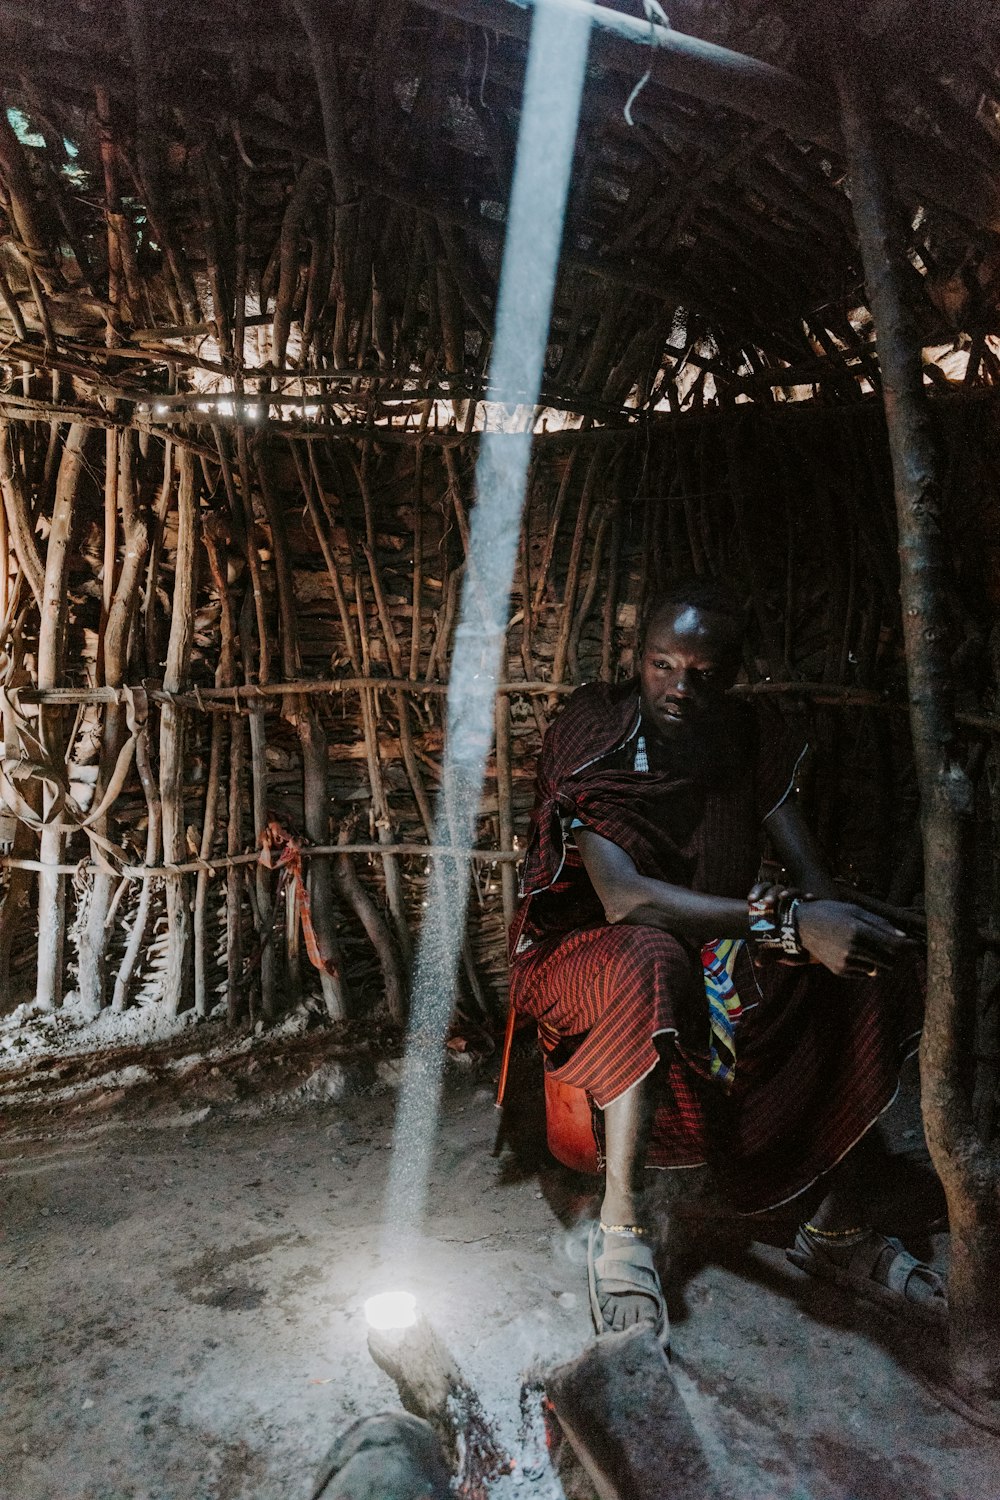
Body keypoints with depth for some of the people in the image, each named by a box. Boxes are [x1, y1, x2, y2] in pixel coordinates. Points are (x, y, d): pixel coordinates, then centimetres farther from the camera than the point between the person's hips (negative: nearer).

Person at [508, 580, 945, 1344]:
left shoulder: (752, 737, -3)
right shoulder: (593, 737, -18)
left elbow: (814, 880, -4)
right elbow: (621, 896, -29)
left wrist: (831, 918, -29)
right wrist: (783, 920, -36)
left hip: (723, 955, 6)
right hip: (587, 956, -5)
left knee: (880, 961, -12)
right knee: (652, 960, -40)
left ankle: (841, 1228, -3)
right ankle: (621, 1229, -26)